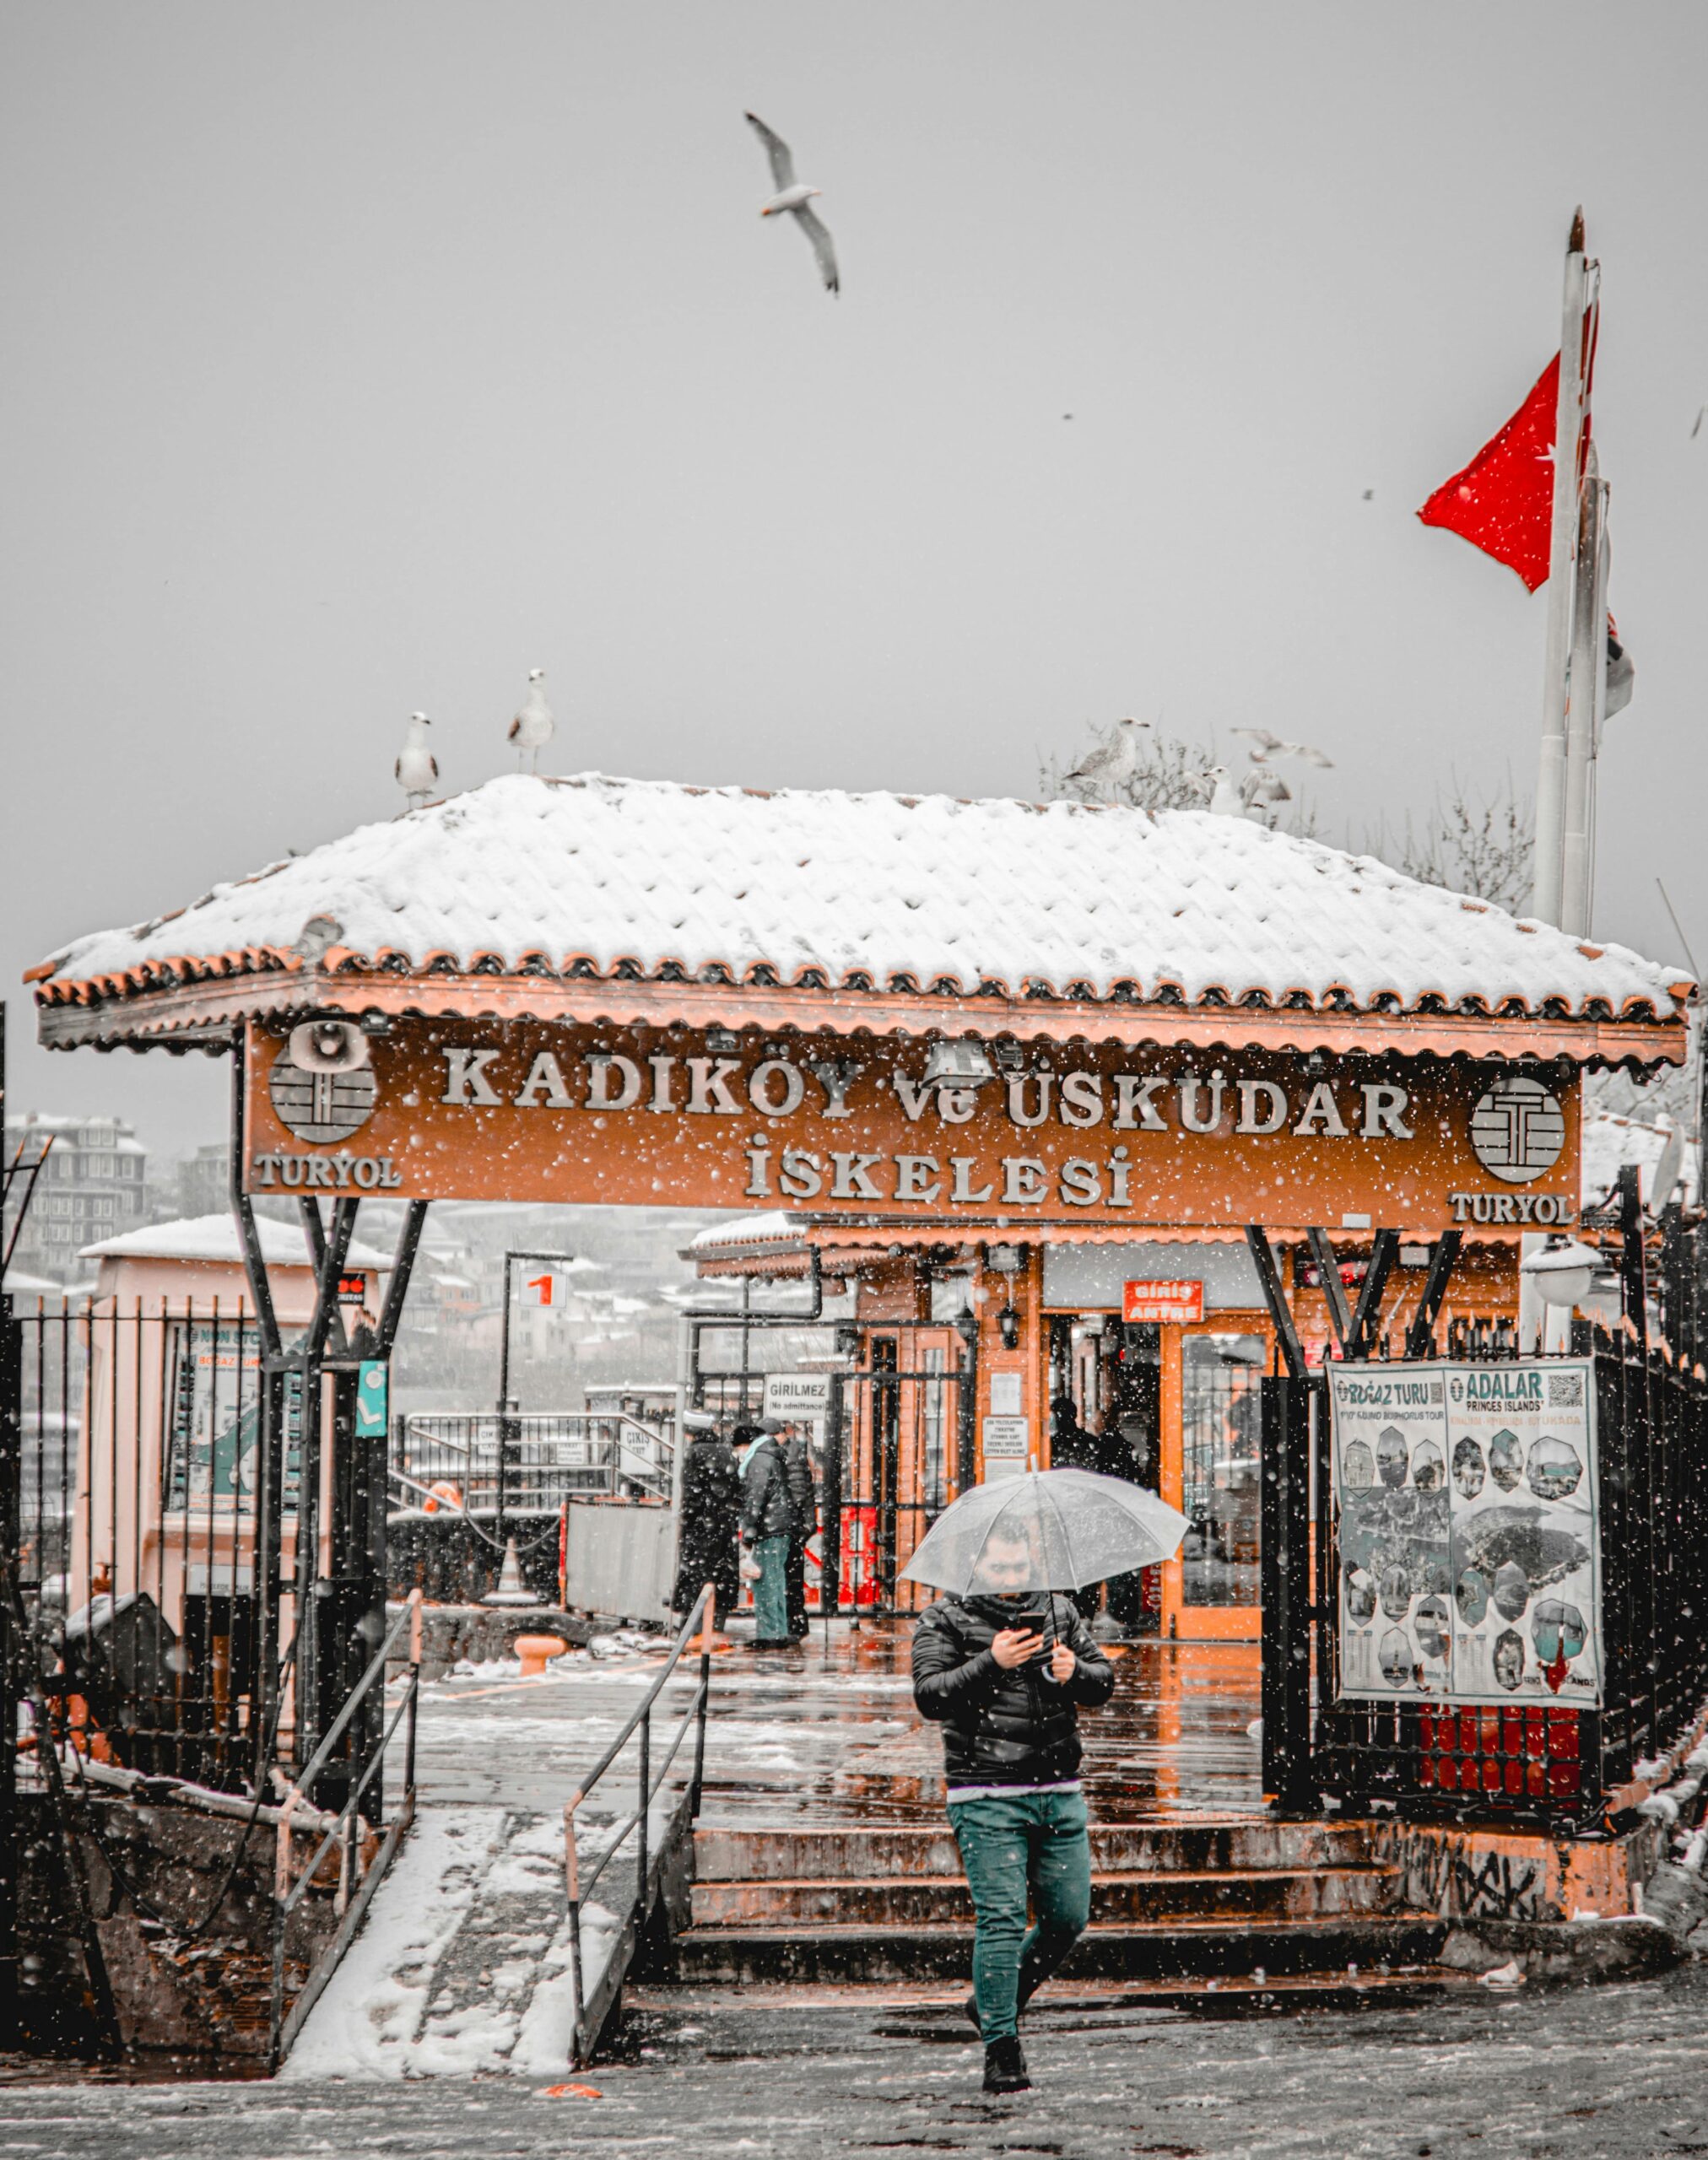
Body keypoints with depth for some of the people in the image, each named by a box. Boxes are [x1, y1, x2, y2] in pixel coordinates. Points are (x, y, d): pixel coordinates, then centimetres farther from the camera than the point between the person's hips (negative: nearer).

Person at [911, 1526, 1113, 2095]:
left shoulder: (1059, 1614, 14)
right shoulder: (945, 1621, 0)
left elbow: (1104, 1680, 12)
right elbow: (930, 1695, -11)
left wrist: (1075, 1673, -11)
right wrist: (991, 1663, -23)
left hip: (1059, 1794, 5)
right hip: (987, 1797, -5)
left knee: (1068, 1918, 7)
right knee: (1001, 1920, -10)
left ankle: (996, 2003, 28)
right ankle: (1000, 2050, -6)